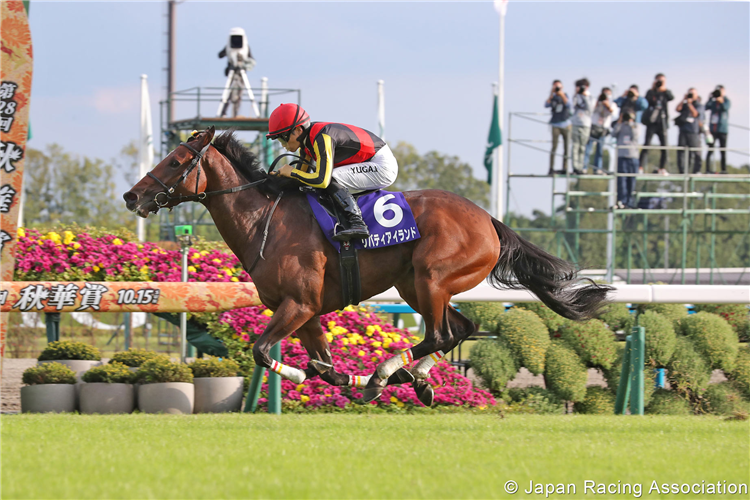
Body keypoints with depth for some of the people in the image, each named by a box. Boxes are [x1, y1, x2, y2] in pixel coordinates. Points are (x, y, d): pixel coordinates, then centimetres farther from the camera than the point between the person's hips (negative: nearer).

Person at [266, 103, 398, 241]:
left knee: (330, 180, -23)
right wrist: (280, 174, -3)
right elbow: (303, 172, 14)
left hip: (383, 167, -10)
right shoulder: (306, 138, 3)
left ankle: (356, 222, -27)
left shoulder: (322, 138, -26)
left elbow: (322, 180, -31)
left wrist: (292, 172, -19)